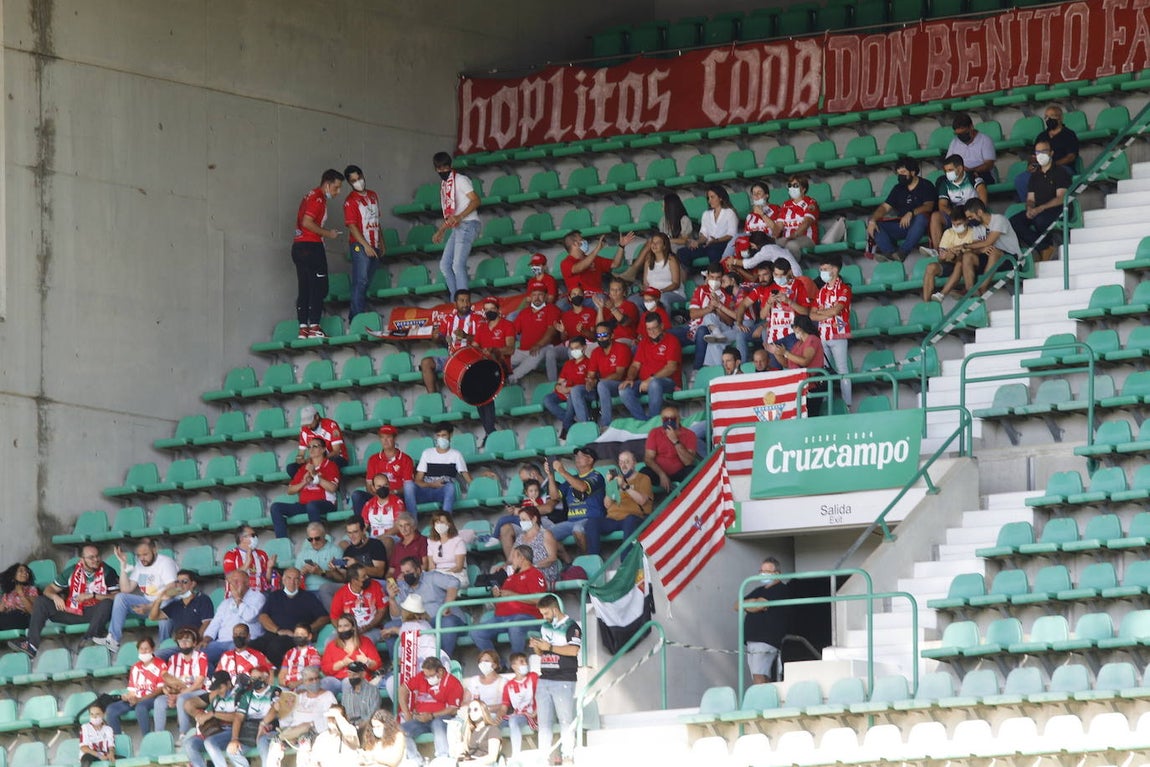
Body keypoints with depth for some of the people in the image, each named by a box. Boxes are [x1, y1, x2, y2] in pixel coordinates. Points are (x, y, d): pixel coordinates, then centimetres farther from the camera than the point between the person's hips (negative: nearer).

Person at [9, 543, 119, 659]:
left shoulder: (107, 572, -5)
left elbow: (116, 597, -12)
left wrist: (93, 595, -23)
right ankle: (32, 644, -23)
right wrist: (55, 596, -18)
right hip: (73, 611, 3)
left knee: (107, 603, -34)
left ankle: (90, 639, -42)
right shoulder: (72, 572, 3)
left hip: (94, 612, -3)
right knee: (40, 601, -10)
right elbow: (49, 589, 6)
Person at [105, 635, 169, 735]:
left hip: (152, 699, -6)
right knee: (112, 709, -15)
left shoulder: (160, 665, 0)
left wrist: (140, 699, -16)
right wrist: (127, 696, -9)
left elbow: (161, 689, -7)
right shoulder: (136, 667, 18)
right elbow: (132, 690, 17)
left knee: (140, 706, -40)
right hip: (136, 700, 6)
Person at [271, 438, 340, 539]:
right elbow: (290, 490, 16)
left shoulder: (330, 466, 6)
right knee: (276, 507, -13)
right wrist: (304, 483, -2)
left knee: (311, 505, -41)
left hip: (325, 503, -6)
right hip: (303, 504, 6)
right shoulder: (303, 468, 20)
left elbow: (332, 488, -10)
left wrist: (315, 475, -12)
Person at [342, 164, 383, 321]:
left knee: (366, 283, 9)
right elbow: (351, 225, -14)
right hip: (359, 246, -7)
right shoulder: (351, 201, -9)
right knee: (360, 281, -10)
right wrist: (365, 245, -21)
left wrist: (381, 242, 20)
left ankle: (355, 316, 15)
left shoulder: (373, 196, 14)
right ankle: (356, 317, -10)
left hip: (374, 246, 7)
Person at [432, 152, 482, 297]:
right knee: (445, 265, 5)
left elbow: (475, 200, -14)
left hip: (467, 224, -9)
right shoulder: (444, 184, 21)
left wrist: (459, 217, -24)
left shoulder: (460, 180, -4)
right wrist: (440, 231, 25)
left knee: (458, 265, -16)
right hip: (456, 228, 9)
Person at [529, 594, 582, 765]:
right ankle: (543, 756, 6)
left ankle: (567, 755, -6)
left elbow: (574, 650, -17)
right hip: (544, 679, 7)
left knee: (566, 720, -7)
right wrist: (536, 647, 3)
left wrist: (549, 647, -15)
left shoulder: (571, 626, -5)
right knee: (544, 722, 4)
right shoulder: (545, 627, 18)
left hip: (563, 680, -7)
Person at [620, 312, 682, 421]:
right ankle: (643, 420, -28)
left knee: (654, 384, -42)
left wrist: (651, 379, -21)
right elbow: (635, 365, 17)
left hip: (668, 382, -6)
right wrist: (629, 379, -6)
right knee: (624, 391, -23)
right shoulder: (643, 343, 20)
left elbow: (671, 367, -11)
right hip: (644, 383, 6)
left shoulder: (671, 341, 1)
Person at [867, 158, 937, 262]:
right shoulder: (898, 188, 19)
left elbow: (928, 207, -13)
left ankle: (902, 252, -43)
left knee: (921, 217, -39)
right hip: (902, 226, 5)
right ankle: (891, 253, -40)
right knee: (875, 225, -16)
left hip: (918, 226, -5)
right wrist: (872, 220, -9)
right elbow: (885, 207, 11)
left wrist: (911, 214, -31)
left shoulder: (926, 185, 3)